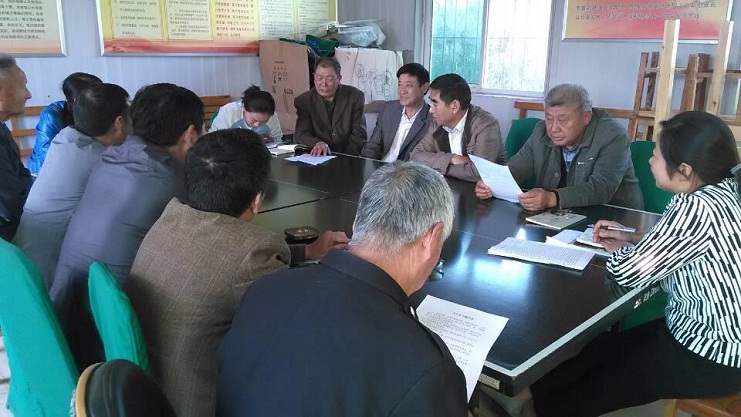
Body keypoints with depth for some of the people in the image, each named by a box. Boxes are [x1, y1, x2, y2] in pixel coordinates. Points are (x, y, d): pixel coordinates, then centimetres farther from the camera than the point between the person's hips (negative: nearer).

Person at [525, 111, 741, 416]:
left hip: (713, 356, -9)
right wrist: (633, 241, 4)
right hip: (707, 330, 9)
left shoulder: (698, 207, -29)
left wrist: (620, 250, -2)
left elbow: (629, 272, -23)